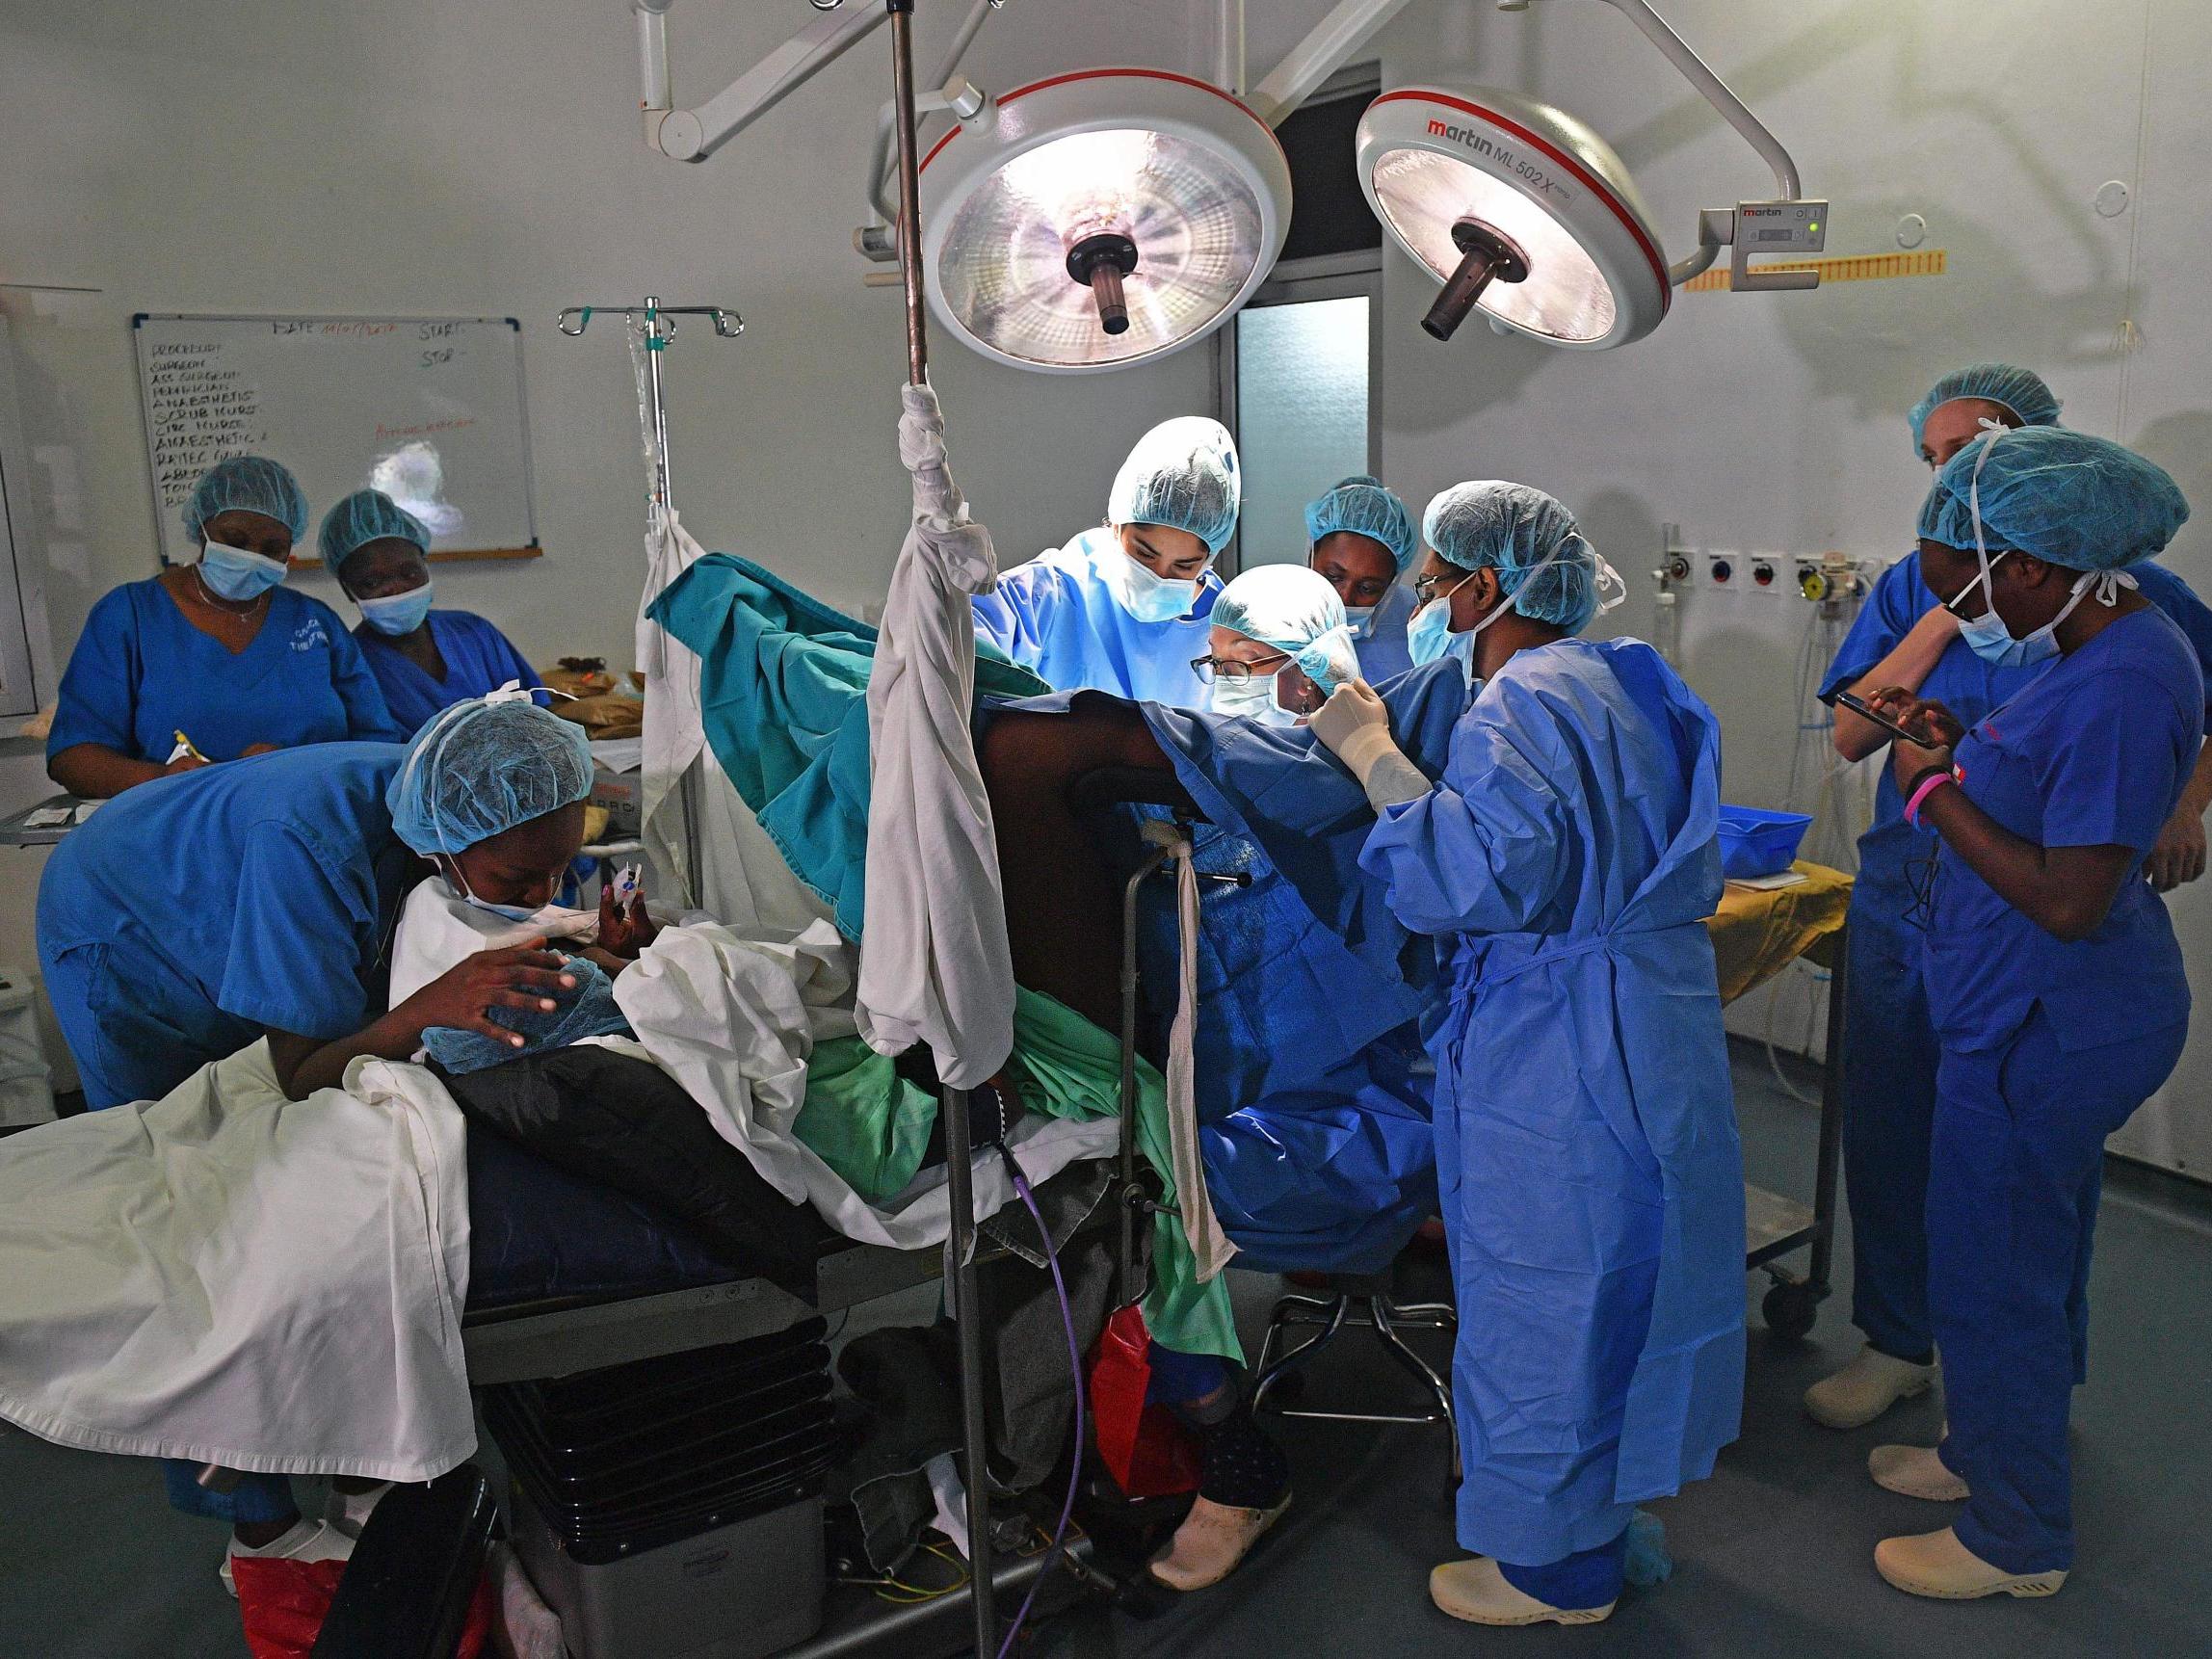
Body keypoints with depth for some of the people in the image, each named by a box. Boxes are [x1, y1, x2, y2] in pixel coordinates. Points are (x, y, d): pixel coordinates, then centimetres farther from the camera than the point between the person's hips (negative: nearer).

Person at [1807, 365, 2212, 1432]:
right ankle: (1896, 1343, 30)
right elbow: (1852, 733, -5)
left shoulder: (2124, 589, -3)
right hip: (1906, 904, 3)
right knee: (1891, 1128, 11)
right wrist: (1949, 614, -12)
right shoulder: (1913, 588, 5)